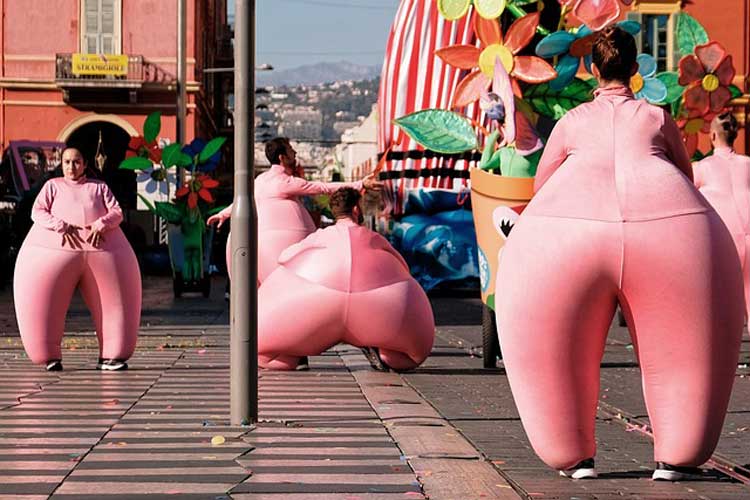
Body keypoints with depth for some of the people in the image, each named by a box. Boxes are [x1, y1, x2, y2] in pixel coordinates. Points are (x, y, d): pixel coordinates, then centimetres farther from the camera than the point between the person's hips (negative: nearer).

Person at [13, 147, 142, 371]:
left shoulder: (99, 187, 23)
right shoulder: (53, 186, 19)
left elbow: (117, 212, 12)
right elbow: (37, 212, 6)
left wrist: (101, 224, -9)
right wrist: (60, 226, -11)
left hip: (102, 249, 1)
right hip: (56, 249, -1)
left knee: (114, 300, -4)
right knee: (45, 300, -10)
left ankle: (109, 356, 3)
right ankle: (51, 356, -1)